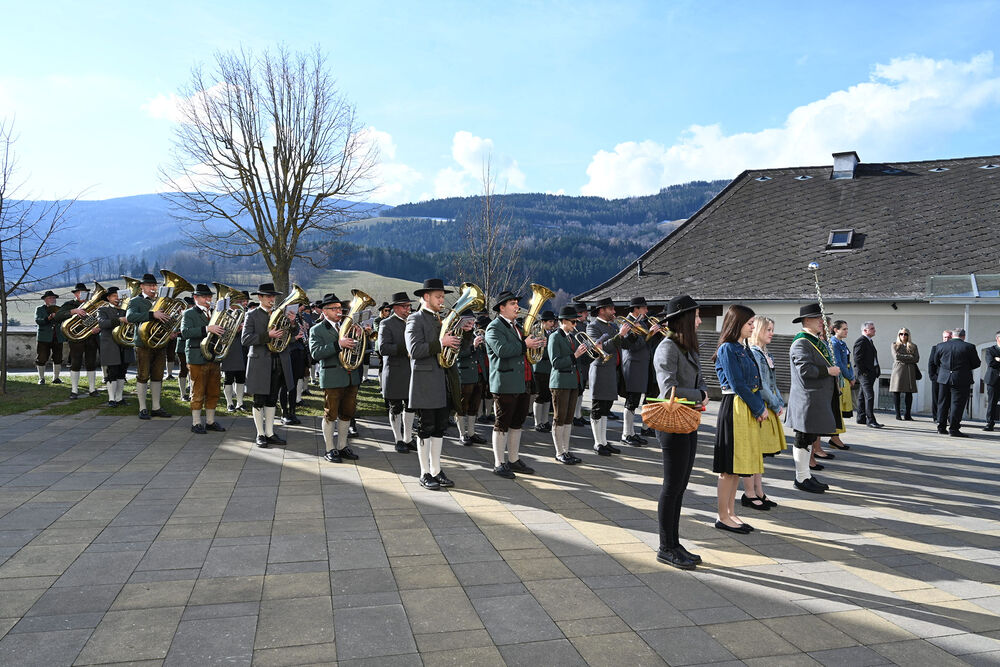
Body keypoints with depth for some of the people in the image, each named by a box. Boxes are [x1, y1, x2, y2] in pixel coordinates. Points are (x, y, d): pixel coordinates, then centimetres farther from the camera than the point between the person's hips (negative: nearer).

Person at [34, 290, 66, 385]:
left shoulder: (59, 309, 14)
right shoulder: (39, 309, 5)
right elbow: (38, 321, -11)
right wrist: (49, 318, -27)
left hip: (58, 338, 3)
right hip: (44, 338, -3)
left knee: (58, 358, 3)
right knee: (41, 358, 0)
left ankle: (56, 378, 13)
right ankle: (41, 378, 12)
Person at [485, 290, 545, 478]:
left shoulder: (516, 326, 20)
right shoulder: (494, 327, -9)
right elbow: (502, 350, -25)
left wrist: (535, 343, 7)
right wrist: (524, 345, -20)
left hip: (522, 383, 9)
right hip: (505, 384, -9)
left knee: (517, 423, 14)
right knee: (502, 424, -2)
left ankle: (514, 460, 24)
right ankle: (499, 464, 6)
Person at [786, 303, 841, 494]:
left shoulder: (818, 341, 18)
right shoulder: (801, 343, -14)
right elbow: (805, 369, -25)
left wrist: (834, 369, 12)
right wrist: (828, 370, -18)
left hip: (819, 399, 10)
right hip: (807, 400, -10)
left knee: (809, 438, 15)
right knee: (804, 439, -3)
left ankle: (806, 476, 24)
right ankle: (801, 478, 5)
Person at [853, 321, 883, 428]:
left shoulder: (869, 341, 20)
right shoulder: (861, 341, -11)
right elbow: (857, 358, -17)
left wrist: (877, 371, 15)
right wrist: (863, 371, -18)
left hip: (871, 373, 10)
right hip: (865, 373, -10)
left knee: (863, 396, 13)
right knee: (869, 396, -13)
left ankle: (861, 418, 19)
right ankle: (870, 420, -14)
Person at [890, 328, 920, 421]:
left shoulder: (913, 346, 14)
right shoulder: (895, 345, 11)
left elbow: (916, 359, 2)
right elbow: (896, 356, -4)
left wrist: (903, 359, -5)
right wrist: (909, 357, -4)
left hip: (910, 371, 2)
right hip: (898, 369, -2)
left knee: (909, 393, -2)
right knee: (896, 392, -5)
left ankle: (907, 415, 3)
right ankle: (898, 414, 0)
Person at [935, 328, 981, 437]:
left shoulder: (941, 346, 2)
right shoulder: (969, 347, -8)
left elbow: (937, 362, 11)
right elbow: (976, 364, -2)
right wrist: (966, 367, 17)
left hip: (944, 378, 4)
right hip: (961, 379, -3)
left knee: (943, 403, 11)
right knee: (957, 404, 0)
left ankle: (941, 427, 15)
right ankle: (953, 429, -1)